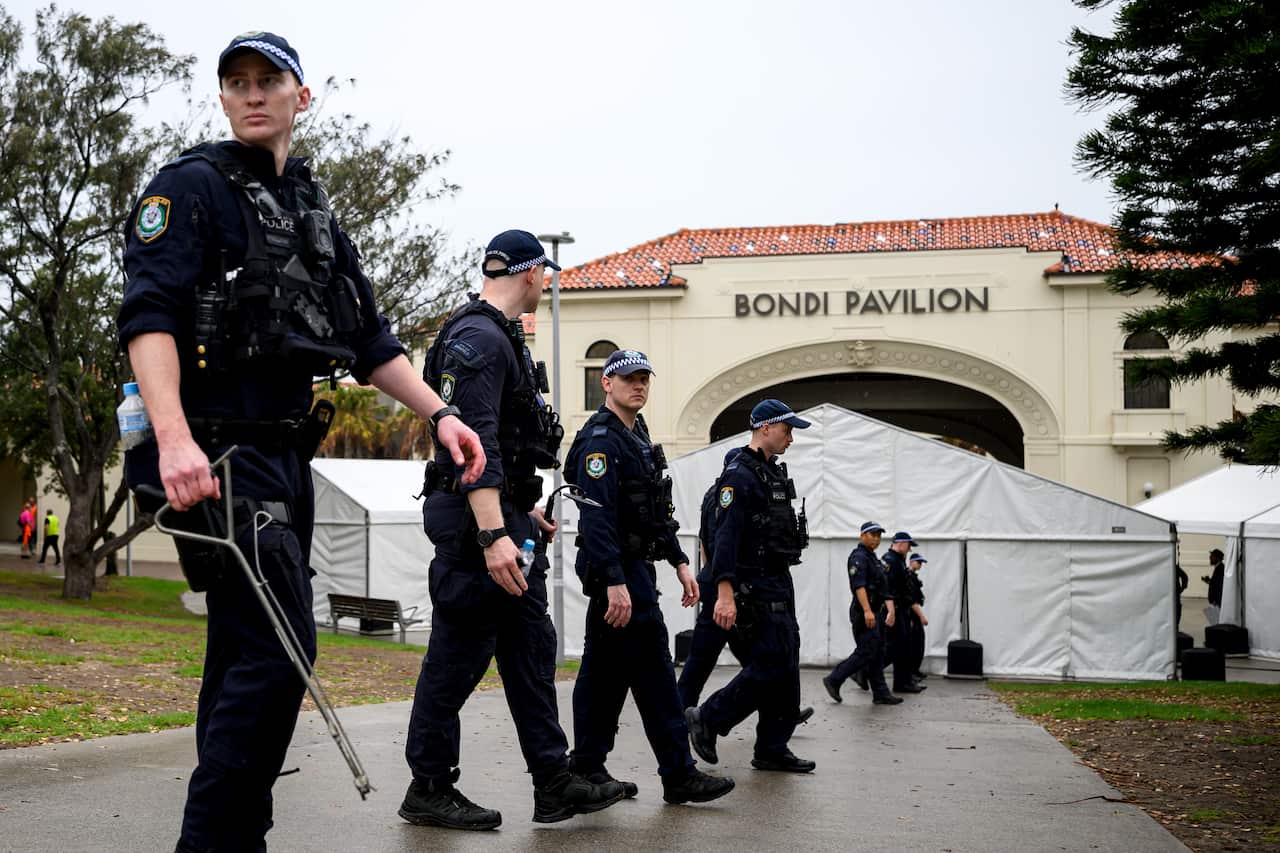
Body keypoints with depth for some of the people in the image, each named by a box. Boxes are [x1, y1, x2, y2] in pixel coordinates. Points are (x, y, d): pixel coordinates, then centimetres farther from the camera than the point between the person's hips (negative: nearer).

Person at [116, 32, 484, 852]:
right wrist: (175, 438, -30)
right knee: (279, 648, -16)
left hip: (287, 454, 8)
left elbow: (369, 338, 22)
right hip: (218, 452, -8)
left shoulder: (313, 211, 20)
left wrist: (440, 413, 9)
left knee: (245, 659, 11)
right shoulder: (193, 186, -3)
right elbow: (148, 314, -16)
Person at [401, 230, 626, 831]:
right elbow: (475, 441, -25)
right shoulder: (479, 338, -15)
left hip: (505, 516, 11)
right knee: (459, 654, -3)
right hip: (477, 518, -11)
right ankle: (428, 791, 6)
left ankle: (554, 784, 13)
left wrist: (524, 512, 29)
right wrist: (492, 534, -32)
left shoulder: (500, 337, 19)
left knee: (531, 647, 10)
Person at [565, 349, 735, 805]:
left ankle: (588, 769, 15)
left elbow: (658, 511, 24)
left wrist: (680, 562, 19)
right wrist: (614, 582, -28)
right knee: (652, 669, -9)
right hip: (618, 570, -10)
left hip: (633, 569, 10)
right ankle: (679, 775, -7)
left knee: (605, 671, 11)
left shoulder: (639, 438, 19)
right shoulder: (601, 439, -14)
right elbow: (597, 516, -22)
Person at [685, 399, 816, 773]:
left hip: (780, 581, 10)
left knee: (786, 668, 7)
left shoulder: (775, 472, 17)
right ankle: (706, 719, 2)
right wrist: (725, 594, -28)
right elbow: (726, 536, -21)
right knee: (770, 665, -12)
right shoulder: (740, 474, -13)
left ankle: (773, 750, 12)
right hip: (756, 585, -10)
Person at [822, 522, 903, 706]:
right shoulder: (858, 557, -11)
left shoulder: (874, 559, 20)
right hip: (864, 613, -10)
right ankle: (833, 680, -2)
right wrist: (867, 610, -32)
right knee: (866, 653, -11)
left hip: (876, 613, 10)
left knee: (878, 655, 9)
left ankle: (881, 694, 10)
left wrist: (890, 610, 17)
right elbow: (859, 585, -23)